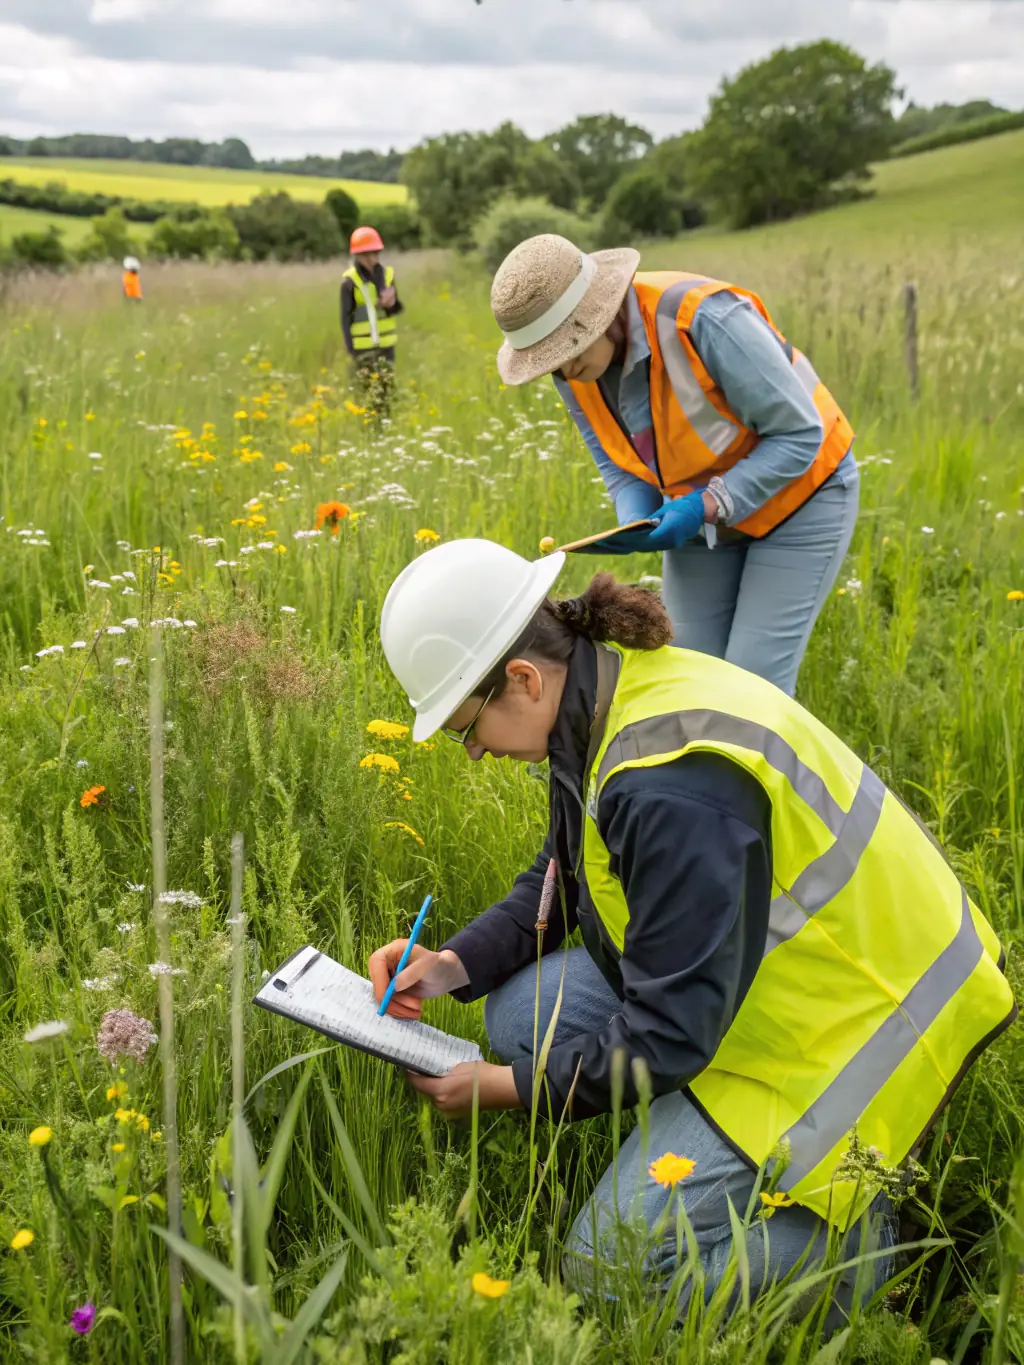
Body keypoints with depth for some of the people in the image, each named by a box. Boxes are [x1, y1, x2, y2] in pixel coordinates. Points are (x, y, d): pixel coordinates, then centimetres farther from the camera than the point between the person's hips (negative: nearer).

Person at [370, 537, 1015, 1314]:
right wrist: (456, 965, -3)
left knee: (609, 1268, -9)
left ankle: (856, 1237, 4)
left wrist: (507, 1089, -12)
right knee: (522, 1013, 0)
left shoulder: (670, 789, -32)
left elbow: (671, 1032, -25)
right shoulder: (599, 697, -2)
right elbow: (558, 881, 13)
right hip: (759, 969, 10)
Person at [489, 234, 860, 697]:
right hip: (706, 512, 6)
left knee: (753, 682, -11)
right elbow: (617, 460, 1)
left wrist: (708, 505, -32)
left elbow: (800, 434, -25)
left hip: (798, 496, -6)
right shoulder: (573, 366, -13)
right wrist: (635, 522, -20)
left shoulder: (706, 319, -33)